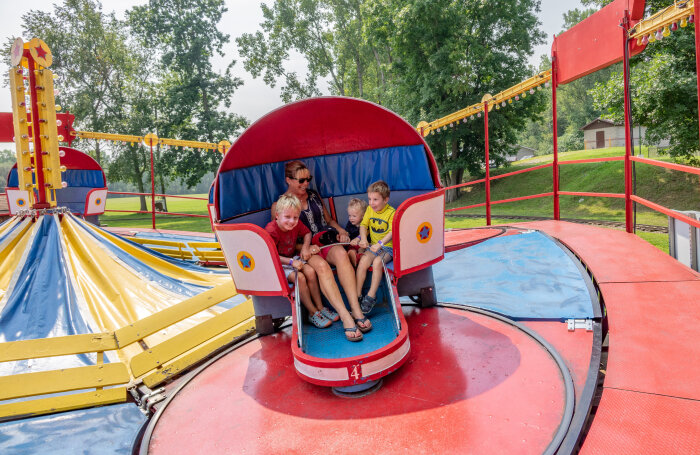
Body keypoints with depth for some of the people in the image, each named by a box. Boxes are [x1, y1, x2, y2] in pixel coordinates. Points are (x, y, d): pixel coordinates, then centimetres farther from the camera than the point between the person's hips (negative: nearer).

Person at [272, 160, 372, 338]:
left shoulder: (314, 196, 20)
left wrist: (341, 230, 8)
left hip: (325, 240, 4)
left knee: (341, 253, -33)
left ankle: (356, 310, -41)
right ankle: (346, 317, -45)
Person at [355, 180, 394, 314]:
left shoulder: (391, 213, -12)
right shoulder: (370, 209, 5)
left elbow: (392, 232, -20)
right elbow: (363, 225, 9)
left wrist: (380, 244, -31)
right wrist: (363, 239, -10)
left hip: (388, 247, -5)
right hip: (373, 246, 5)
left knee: (377, 262, -30)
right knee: (363, 261, -21)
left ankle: (371, 296, -19)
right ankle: (357, 294, -12)